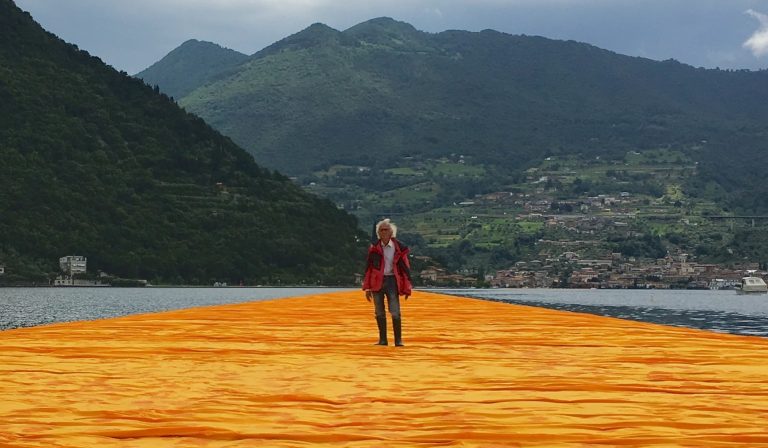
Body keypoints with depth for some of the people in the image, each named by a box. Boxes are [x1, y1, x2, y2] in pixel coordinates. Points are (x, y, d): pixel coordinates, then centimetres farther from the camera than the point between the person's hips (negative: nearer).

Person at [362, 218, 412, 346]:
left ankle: (398, 340, 1)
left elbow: (405, 268, 2)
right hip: (377, 281, 2)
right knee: (379, 313, 6)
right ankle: (382, 339, 15)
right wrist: (367, 287, 6)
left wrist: (407, 288, 0)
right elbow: (369, 268, 9)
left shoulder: (399, 248, -1)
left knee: (395, 313, -7)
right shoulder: (374, 247, 5)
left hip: (392, 281, -2)